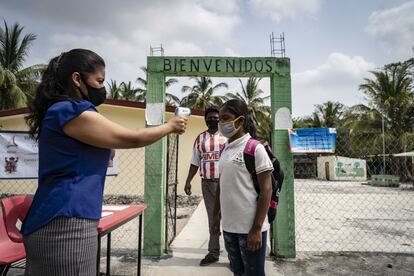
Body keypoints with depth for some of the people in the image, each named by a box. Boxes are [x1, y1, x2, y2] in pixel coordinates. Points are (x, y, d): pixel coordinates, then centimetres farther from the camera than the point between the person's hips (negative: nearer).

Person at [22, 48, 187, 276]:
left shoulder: (61, 111, 16)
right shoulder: (71, 111, -16)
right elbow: (131, 139, -14)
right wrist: (170, 126, -2)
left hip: (58, 220, 11)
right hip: (66, 224, -11)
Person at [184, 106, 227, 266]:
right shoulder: (200, 139, 10)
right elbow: (195, 162, 12)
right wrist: (188, 181, 8)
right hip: (207, 183, 3)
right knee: (212, 218, 12)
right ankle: (213, 252, 23)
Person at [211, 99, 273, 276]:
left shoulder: (255, 149, -12)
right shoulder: (225, 149, 7)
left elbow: (266, 190, -13)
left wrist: (257, 228, -16)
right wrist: (216, 216, 13)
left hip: (250, 227, -6)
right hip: (229, 226, 6)